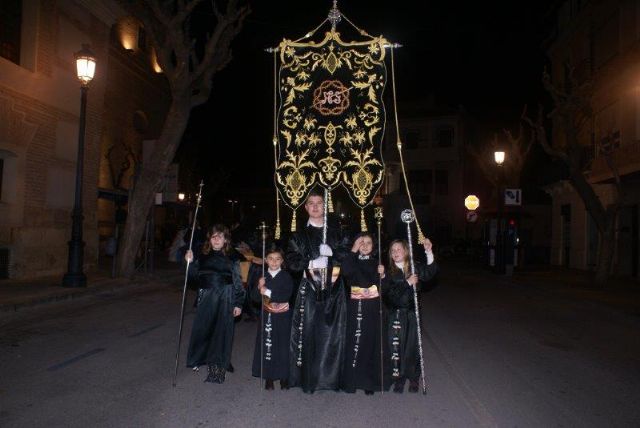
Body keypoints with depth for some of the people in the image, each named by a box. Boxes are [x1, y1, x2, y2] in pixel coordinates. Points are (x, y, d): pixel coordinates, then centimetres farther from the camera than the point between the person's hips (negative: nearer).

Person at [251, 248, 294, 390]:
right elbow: (256, 298, 1)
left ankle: (284, 377, 19)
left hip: (283, 316, -2)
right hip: (267, 316, 2)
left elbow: (287, 295, -17)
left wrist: (268, 292, -19)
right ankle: (269, 377, 16)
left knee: (283, 345, 5)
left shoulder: (286, 277, -4)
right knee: (267, 345, 3)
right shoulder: (263, 277, 4)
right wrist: (259, 288, -18)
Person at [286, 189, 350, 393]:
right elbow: (291, 261, -1)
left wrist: (329, 251, -11)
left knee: (332, 333, 0)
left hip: (333, 290, 1)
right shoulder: (299, 235, 8)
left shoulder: (336, 233, 12)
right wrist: (311, 263, -12)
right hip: (309, 290, -1)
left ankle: (331, 376, 12)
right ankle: (308, 379, 9)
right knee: (308, 332, -2)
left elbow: (347, 257, 2)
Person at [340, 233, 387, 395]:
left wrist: (381, 275, -20)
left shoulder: (376, 262, 8)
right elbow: (345, 272, -18)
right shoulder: (352, 260, 6)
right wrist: (353, 251, -16)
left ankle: (369, 382, 13)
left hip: (372, 307, 1)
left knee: (371, 342, 2)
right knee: (353, 341, -3)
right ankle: (351, 380, 8)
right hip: (355, 306, -1)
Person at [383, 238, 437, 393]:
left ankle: (414, 379, 22)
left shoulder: (415, 267, 3)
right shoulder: (389, 272, 1)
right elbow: (388, 292, -11)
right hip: (395, 314, 0)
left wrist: (429, 252, -28)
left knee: (413, 345, 4)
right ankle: (399, 379, 16)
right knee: (396, 346, -1)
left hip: (412, 312, 0)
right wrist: (407, 283, -18)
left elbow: (430, 273, -16)